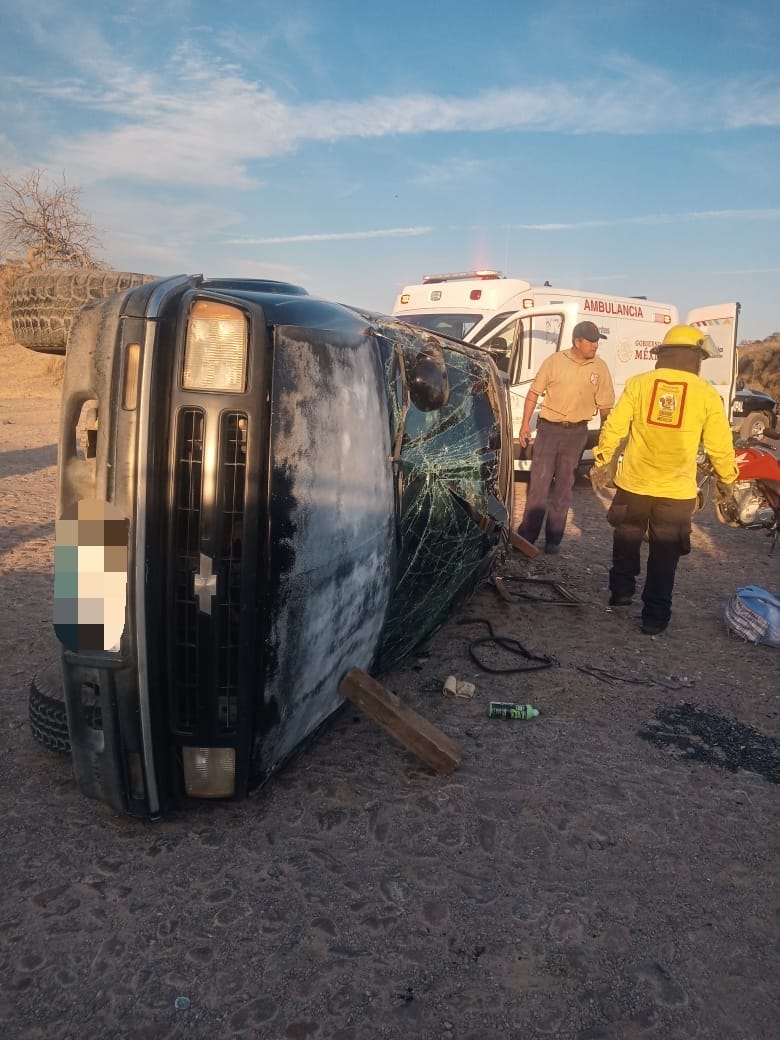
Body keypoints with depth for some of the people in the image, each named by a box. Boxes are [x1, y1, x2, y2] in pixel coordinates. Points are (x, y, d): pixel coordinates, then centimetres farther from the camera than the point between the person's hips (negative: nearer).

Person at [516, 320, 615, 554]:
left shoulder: (600, 368, 1)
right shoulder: (554, 361, -3)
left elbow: (604, 405, 4)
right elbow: (534, 392, 2)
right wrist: (525, 423, -2)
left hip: (576, 432, 1)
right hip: (549, 428, -1)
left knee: (564, 486, 8)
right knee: (539, 482, 0)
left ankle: (553, 538, 17)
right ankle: (527, 534, 7)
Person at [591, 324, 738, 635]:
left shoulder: (638, 383, -3)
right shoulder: (706, 394, -5)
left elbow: (613, 428, -2)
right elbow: (720, 445, -1)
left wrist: (601, 462, 12)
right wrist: (726, 478, 15)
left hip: (634, 483, 1)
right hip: (677, 490, -1)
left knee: (627, 540, 23)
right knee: (664, 552, 10)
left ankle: (621, 592, 32)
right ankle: (654, 615, 14)